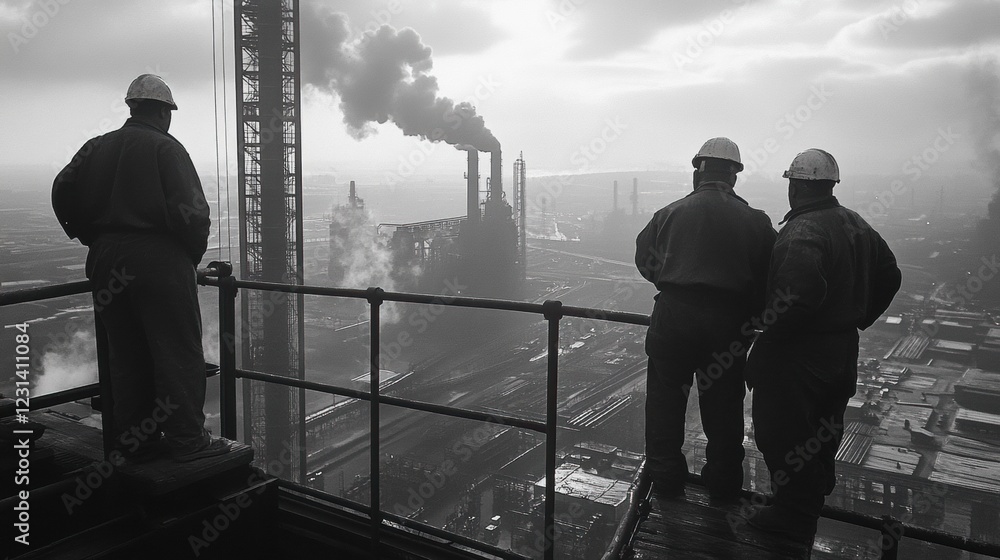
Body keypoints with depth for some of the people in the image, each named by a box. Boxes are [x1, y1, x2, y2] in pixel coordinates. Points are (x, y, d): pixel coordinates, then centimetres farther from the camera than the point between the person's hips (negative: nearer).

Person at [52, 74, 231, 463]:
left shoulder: (97, 147, 13)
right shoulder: (165, 147, -6)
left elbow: (63, 193, 9)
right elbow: (190, 209, -15)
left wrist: (94, 240, 15)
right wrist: (194, 253, -1)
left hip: (106, 262, 7)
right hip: (159, 258, -7)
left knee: (126, 354, 13)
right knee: (179, 351, 0)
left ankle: (135, 441, 19)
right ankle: (187, 439, 4)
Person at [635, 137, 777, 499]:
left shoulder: (670, 213, -2)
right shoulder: (754, 221, -2)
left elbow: (645, 262, 4)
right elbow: (769, 277, -2)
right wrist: (750, 313, 13)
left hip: (674, 316, -1)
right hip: (728, 323, 1)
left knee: (665, 400, 14)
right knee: (724, 406, 15)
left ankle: (665, 479, 21)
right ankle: (724, 484, 27)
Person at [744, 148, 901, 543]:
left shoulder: (802, 232, -23)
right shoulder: (856, 224, 7)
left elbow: (799, 296, -36)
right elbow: (889, 277, 15)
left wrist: (768, 333, -22)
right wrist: (858, 318, 19)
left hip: (798, 355, -9)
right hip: (843, 350, 9)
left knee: (781, 435, 4)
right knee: (821, 433, 24)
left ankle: (792, 518, 14)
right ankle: (814, 497, 42)